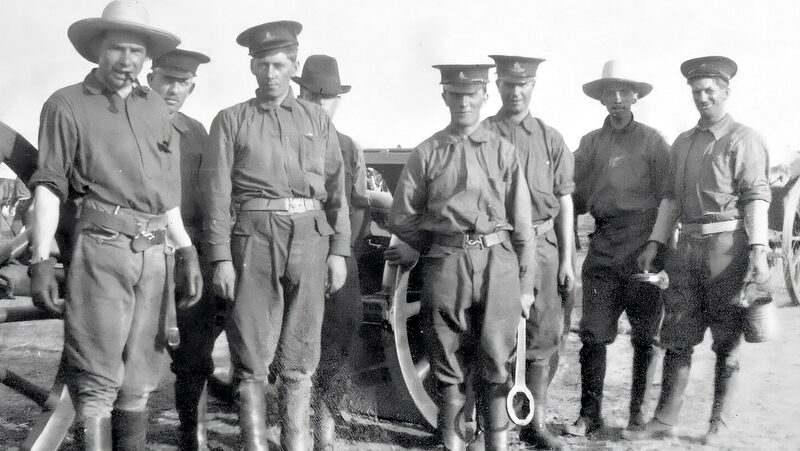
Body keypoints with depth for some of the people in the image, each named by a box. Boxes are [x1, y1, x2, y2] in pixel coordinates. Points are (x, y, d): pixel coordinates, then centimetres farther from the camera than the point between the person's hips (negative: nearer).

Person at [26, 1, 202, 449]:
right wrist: (41, 259, -10)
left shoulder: (156, 107, 17)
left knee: (140, 379, 9)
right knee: (97, 379, -4)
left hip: (157, 253, 4)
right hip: (101, 248, -4)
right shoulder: (67, 105, 5)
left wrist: (187, 251, 13)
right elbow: (49, 185, -1)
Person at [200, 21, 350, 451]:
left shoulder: (317, 119, 12)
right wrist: (221, 258, -7)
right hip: (253, 237, -2)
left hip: (310, 236, 2)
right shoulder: (232, 120, 6)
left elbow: (336, 188, 10)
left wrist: (339, 250, 3)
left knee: (300, 355, 7)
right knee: (251, 355, 0)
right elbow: (217, 192, 0)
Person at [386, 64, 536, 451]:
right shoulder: (426, 153, 5)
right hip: (445, 263, 0)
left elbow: (522, 222, 7)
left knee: (496, 361, 1)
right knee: (449, 364, 6)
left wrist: (526, 285, 6)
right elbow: (402, 218, 9)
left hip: (498, 262, 0)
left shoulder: (503, 150, 7)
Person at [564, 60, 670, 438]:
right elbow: (578, 197, 9)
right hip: (604, 248, 2)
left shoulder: (651, 140, 6)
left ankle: (638, 410, 18)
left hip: (644, 248, -1)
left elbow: (666, 197, 2)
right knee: (593, 334, -1)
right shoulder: (590, 142, 13)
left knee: (645, 336, 6)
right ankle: (590, 414, 8)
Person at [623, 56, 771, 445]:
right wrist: (654, 243, 10)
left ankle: (719, 423, 16)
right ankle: (665, 419, 11)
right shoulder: (682, 142, 17)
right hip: (687, 245, 6)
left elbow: (756, 197, -10)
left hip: (727, 247, -5)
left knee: (726, 341, 5)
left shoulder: (743, 139, -2)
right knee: (676, 336, 5)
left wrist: (758, 251, -20)